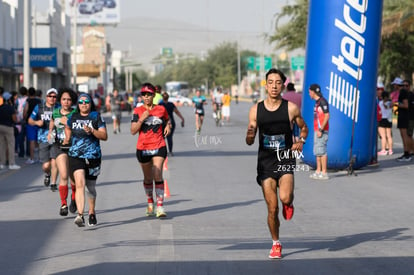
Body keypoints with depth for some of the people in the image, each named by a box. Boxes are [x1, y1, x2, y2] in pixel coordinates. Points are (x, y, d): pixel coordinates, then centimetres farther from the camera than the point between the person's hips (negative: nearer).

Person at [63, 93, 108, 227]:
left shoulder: (97, 117, 0)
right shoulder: (73, 118, 8)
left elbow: (104, 136, -7)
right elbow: (67, 127, 31)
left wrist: (92, 131, -19)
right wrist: (67, 139, 22)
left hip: (93, 156, 0)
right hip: (76, 156, 0)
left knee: (91, 187, 13)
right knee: (79, 184, -19)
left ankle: (92, 213, 36)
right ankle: (80, 215, -27)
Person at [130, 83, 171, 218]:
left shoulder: (161, 109, 4)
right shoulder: (138, 111, 0)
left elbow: (167, 120, 24)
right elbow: (133, 131, -5)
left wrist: (168, 126, 2)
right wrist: (141, 119, -18)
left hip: (159, 147, -1)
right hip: (143, 148, 1)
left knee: (158, 175, -14)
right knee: (148, 178, 13)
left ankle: (160, 207, -16)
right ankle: (150, 203, 33)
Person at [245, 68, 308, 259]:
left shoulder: (291, 108, -3)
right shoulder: (256, 110, 2)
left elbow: (303, 127, 15)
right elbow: (250, 141, 7)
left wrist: (301, 141, -6)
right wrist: (249, 136, -17)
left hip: (285, 159, -1)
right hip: (265, 161, 1)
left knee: (285, 198, -25)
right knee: (272, 209, 2)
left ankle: (289, 204, 13)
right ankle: (276, 244, 22)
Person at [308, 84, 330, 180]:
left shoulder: (323, 101, -13)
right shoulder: (317, 102, 16)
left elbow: (327, 116, -18)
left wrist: (321, 130, -21)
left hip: (321, 131, -10)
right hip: (317, 130, 10)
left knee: (321, 151, -10)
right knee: (317, 151, 11)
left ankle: (324, 173, -10)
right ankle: (318, 171, 16)